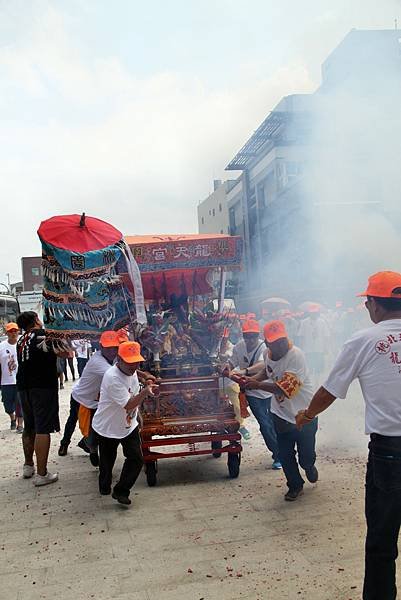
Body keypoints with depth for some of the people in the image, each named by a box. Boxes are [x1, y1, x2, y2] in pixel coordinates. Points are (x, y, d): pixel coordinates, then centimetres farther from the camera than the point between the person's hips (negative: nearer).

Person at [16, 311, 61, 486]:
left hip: (24, 387, 7)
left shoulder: (21, 340, 11)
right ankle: (41, 474, -7)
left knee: (29, 427, 19)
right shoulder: (43, 334, -9)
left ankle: (28, 466, 32)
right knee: (43, 429, -6)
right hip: (43, 386, -7)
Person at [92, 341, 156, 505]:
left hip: (129, 425, 6)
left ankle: (121, 491, 13)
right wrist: (145, 392, -45)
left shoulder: (132, 371, -6)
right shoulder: (112, 378, -31)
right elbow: (128, 405, -33)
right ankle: (105, 486, 41)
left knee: (136, 458, -1)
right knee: (107, 461, 13)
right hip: (108, 428, -6)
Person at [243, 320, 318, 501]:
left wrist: (258, 385, -34)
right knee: (285, 455, 11)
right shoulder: (269, 354, -4)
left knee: (306, 456, 9)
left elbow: (286, 388, -33)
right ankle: (295, 486, 35)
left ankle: (309, 467, 45)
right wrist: (253, 378, 1)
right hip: (281, 415, 5)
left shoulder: (296, 355, -27)